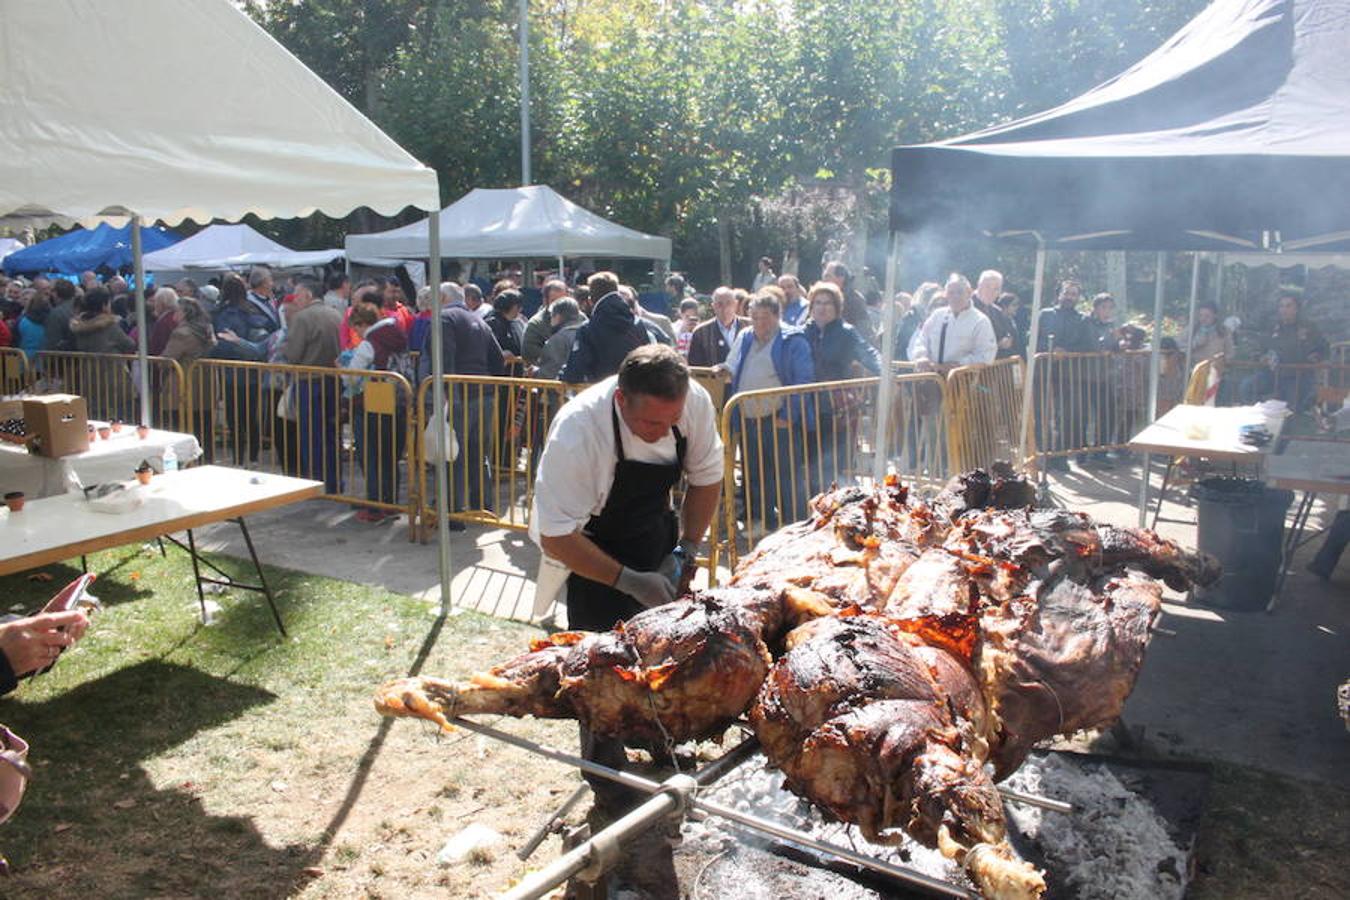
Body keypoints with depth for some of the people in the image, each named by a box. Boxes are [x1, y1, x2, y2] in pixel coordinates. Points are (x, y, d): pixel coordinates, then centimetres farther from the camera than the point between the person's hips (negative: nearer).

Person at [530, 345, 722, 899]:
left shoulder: (694, 403, -23)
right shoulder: (578, 430, -36)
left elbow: (706, 477, -4)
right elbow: (555, 536, -29)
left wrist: (687, 550, -12)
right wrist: (628, 581, -31)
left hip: (656, 535, 5)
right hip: (593, 552, -4)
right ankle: (613, 802, 13)